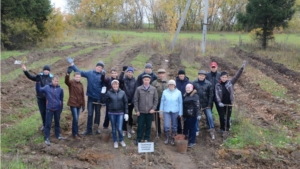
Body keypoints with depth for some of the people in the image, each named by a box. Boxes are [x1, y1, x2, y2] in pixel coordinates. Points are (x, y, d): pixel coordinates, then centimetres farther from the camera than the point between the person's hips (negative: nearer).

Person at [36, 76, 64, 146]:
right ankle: (46, 138, 9)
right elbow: (39, 90, -11)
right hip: (49, 109, -2)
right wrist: (38, 82, -22)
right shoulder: (47, 87, -5)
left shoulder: (60, 89, -2)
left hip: (57, 109, 2)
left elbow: (61, 99, 6)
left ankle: (58, 135, 33)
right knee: (48, 123, 2)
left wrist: (61, 108, 8)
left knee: (57, 122, 17)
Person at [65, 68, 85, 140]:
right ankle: (75, 134, 4)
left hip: (79, 104, 5)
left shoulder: (81, 84, 9)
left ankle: (75, 132, 24)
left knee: (76, 119, 13)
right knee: (75, 119, -7)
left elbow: (82, 95, 12)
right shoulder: (71, 83, -6)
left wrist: (83, 105, 10)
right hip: (73, 104, -5)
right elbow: (66, 81, -31)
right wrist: (68, 74, -50)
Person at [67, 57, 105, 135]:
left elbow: (104, 84, -22)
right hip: (91, 97, 1)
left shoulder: (102, 75, -5)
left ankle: (96, 127, 29)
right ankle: (89, 130, 13)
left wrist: (103, 76, -38)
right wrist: (72, 64, 4)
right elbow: (79, 72, 5)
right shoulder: (89, 73, 2)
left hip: (99, 98, -1)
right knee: (90, 114, 6)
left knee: (97, 113, 12)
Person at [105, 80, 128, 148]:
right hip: (112, 113, 0)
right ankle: (115, 141, 27)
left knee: (119, 128, -4)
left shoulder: (122, 92, -1)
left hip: (120, 113, 0)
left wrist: (126, 113, -1)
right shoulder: (109, 93, -4)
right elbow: (107, 103, 1)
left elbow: (126, 103, 2)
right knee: (114, 128, 10)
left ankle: (121, 140, 21)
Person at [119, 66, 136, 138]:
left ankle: (130, 128, 28)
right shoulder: (124, 79, -1)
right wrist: (123, 71, -33)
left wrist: (132, 101, -6)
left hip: (131, 101, 1)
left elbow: (135, 91, 0)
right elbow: (119, 79, -25)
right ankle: (124, 130, 9)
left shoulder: (134, 81, 2)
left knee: (130, 115, 11)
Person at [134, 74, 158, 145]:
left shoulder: (153, 89, 1)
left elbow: (156, 100, 4)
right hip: (141, 111, -1)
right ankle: (138, 139, 15)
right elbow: (136, 100, 0)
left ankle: (146, 139, 22)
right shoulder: (138, 89, -2)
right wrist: (137, 110, -5)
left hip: (150, 111, 1)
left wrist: (153, 108, -6)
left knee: (148, 126, 9)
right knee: (140, 126, 4)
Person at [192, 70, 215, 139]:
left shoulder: (208, 84, -4)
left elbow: (211, 95, -2)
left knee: (209, 116, -3)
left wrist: (209, 104, -5)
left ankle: (212, 130, 11)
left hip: (206, 104, 0)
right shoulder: (194, 83, -4)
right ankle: (197, 131, 20)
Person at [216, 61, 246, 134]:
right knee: (222, 116, 4)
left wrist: (242, 68, -22)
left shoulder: (230, 82, -3)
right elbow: (217, 94, -9)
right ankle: (222, 128, 22)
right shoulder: (218, 85, -3)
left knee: (228, 116, 9)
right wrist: (219, 102, -23)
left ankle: (227, 127, 29)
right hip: (222, 103, 0)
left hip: (229, 103, 0)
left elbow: (236, 76, -12)